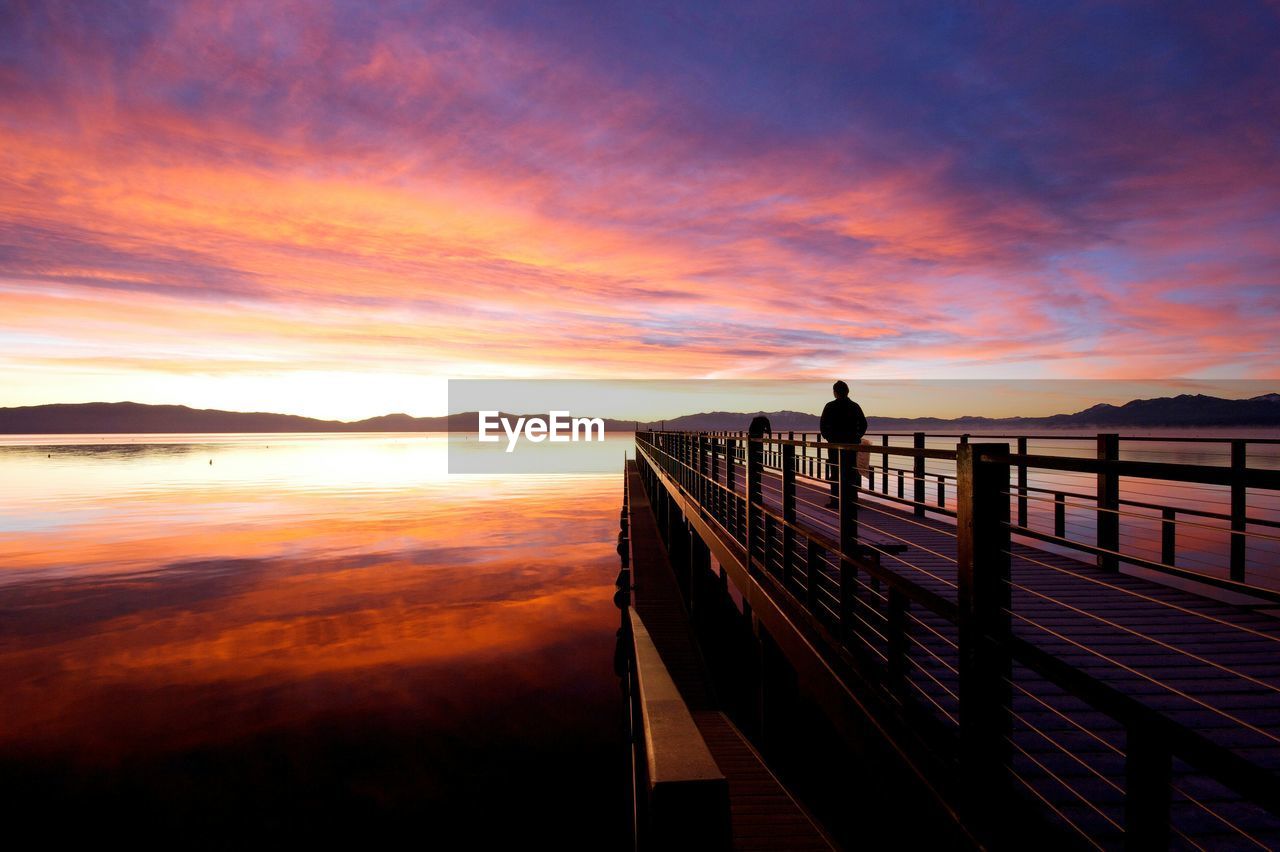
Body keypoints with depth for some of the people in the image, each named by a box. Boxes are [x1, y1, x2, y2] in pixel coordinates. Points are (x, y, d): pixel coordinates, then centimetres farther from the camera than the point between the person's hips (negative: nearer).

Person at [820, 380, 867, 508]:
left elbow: (823, 425, -5)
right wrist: (856, 437, 15)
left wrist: (828, 437, 7)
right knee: (852, 472, 7)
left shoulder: (830, 406, -4)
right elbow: (863, 424, 8)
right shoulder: (855, 406, 6)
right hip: (852, 443, 3)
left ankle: (835, 501, -1)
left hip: (835, 443, -3)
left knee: (835, 472, 0)